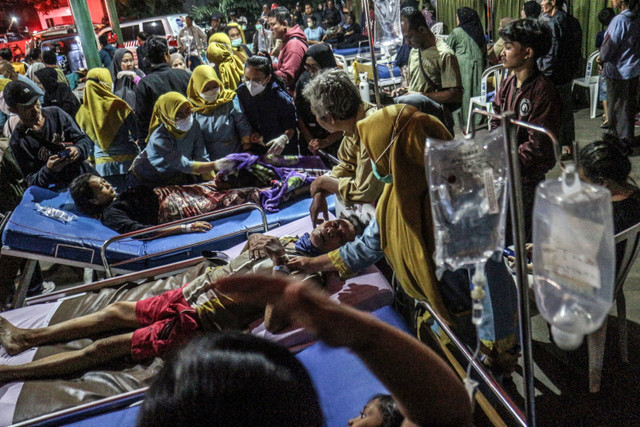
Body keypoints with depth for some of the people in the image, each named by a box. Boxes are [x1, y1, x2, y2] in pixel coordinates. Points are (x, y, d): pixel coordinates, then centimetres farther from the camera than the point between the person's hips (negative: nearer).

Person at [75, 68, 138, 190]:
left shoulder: (84, 112, 3)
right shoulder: (118, 106, -9)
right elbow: (135, 134, -5)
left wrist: (91, 159, 21)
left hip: (102, 163, 4)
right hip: (127, 161, -4)